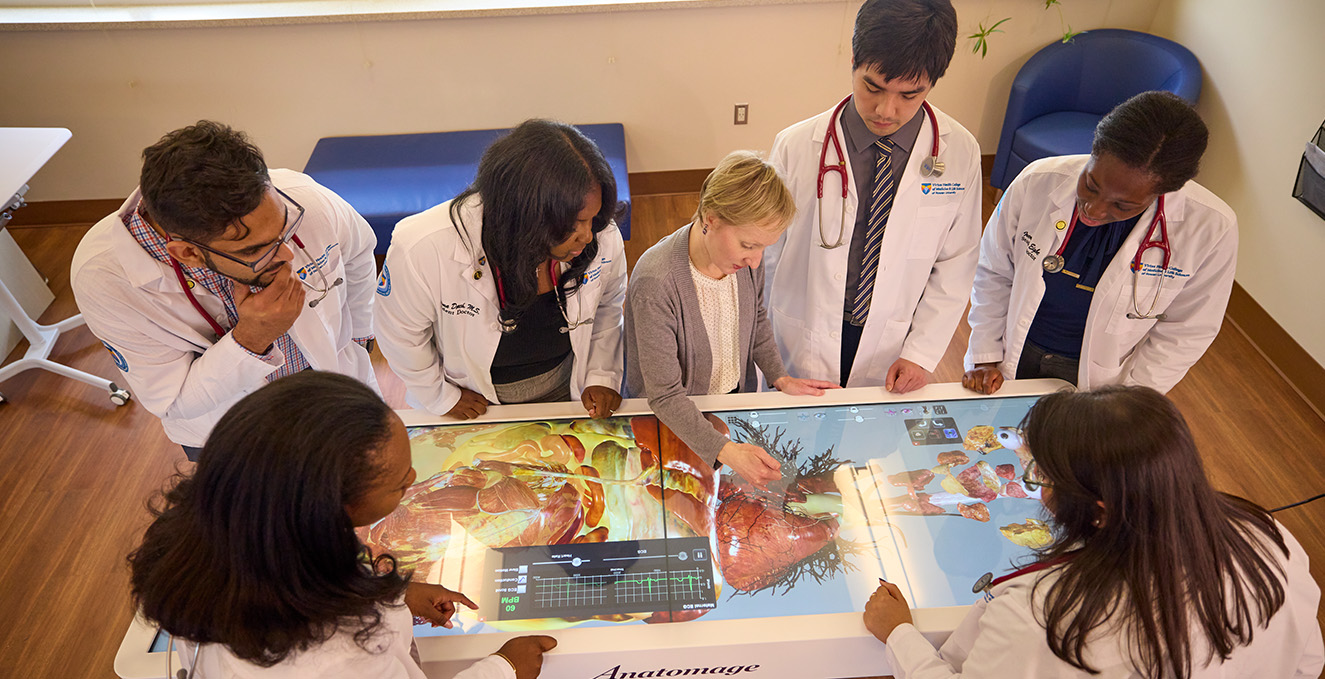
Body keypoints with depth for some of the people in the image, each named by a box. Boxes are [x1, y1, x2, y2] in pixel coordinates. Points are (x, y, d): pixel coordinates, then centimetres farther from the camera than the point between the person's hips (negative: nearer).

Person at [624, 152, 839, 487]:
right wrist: (726, 451, -38)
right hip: (674, 422, -4)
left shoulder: (746, 257, -15)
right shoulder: (655, 284, -35)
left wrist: (779, 377, -1)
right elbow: (665, 396, -29)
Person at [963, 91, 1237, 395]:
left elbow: (1184, 332, -9)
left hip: (1097, 379, -1)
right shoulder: (1036, 183, -21)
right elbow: (994, 273, -5)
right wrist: (985, 356, -4)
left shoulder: (1211, 230, -23)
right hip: (1014, 359, 2)